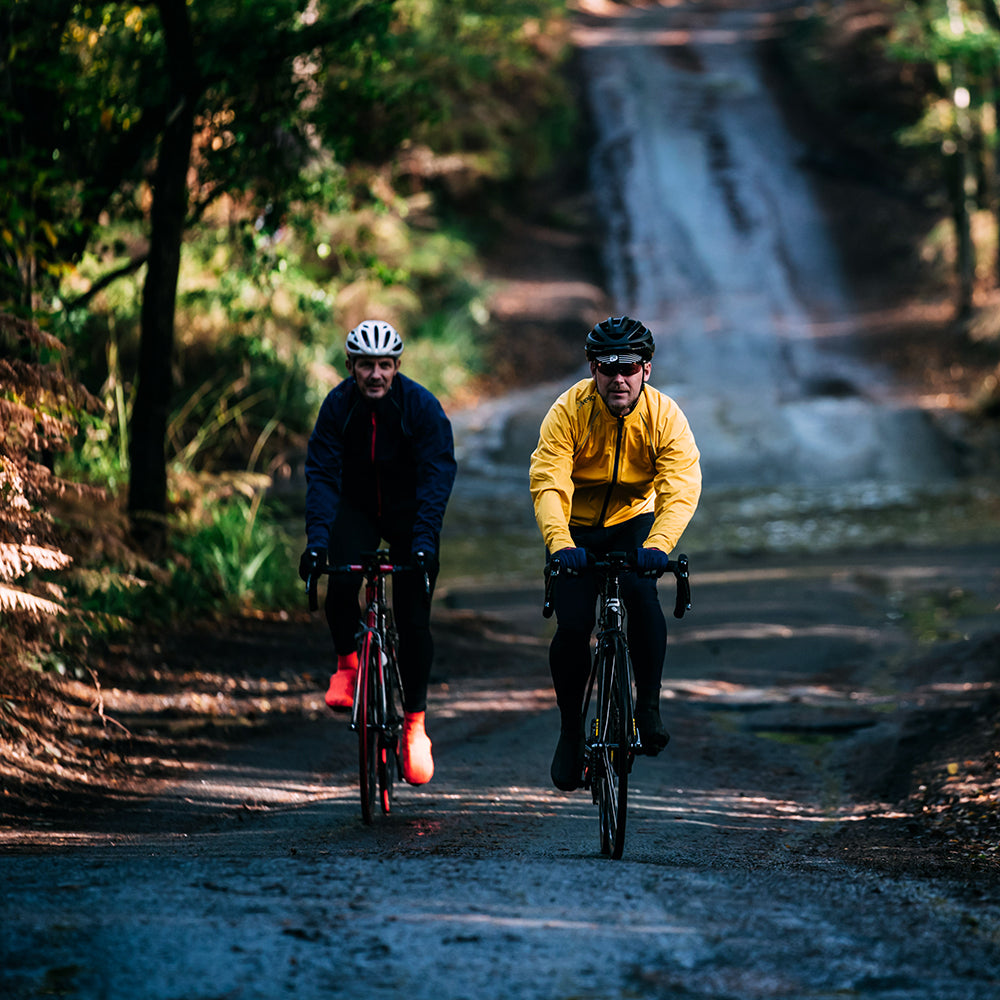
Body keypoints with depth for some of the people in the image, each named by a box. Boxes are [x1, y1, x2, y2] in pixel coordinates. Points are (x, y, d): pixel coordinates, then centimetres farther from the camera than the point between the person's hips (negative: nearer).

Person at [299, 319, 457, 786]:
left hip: (410, 514, -1)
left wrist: (424, 542, -37)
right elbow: (321, 474, -20)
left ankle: (414, 721, 7)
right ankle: (349, 660, 1)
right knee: (341, 586, -27)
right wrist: (317, 540, -33)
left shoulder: (422, 406, -22)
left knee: (414, 621, -7)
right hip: (357, 510, 1)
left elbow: (437, 474, -26)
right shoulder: (337, 405, -17)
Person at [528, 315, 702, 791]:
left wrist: (658, 544, -47)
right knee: (572, 625, -14)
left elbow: (682, 488, -29)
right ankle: (571, 729, 7)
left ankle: (649, 707, -14)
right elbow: (547, 483, -31)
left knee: (643, 594, -28)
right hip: (576, 529, 0)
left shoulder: (665, 416, -19)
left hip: (634, 523, 0)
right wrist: (559, 542, -48)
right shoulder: (568, 411, -22)